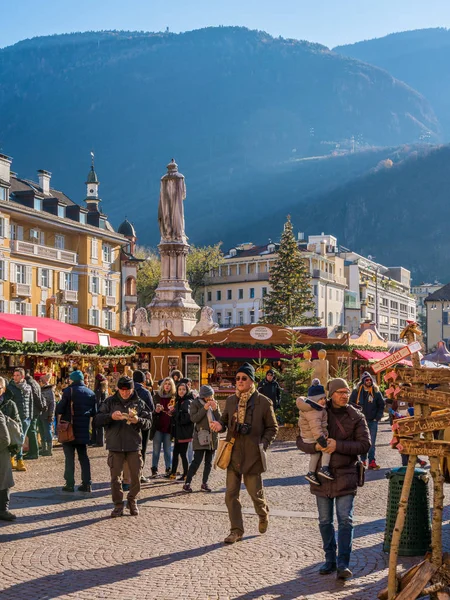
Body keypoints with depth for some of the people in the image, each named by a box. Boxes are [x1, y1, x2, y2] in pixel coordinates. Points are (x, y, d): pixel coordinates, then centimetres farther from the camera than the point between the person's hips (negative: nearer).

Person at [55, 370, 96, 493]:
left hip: (69, 429, -4)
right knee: (83, 457, 12)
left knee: (69, 457, 1)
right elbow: (93, 412, 11)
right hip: (84, 431, 4)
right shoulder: (91, 393, 6)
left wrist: (59, 421, 6)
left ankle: (70, 484, 1)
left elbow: (59, 410, -11)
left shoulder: (69, 391, -10)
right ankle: (87, 483, 11)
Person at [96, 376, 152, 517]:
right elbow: (98, 419, -4)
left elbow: (148, 422, 1)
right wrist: (111, 416, -23)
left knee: (136, 476, 4)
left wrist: (138, 420, -20)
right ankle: (118, 504, 15)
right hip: (115, 445, 0)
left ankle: (132, 501, 25)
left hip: (134, 445, 0)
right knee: (115, 477, 3)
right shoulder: (110, 402, 3)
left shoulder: (139, 403, 5)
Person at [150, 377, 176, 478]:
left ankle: (168, 469, 15)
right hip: (158, 427, 0)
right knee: (156, 449, 3)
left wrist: (172, 411, -13)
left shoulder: (174, 397, 4)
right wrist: (156, 411, -15)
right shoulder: (157, 396, 4)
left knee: (167, 449, 8)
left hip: (168, 427, 0)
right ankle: (154, 470, 8)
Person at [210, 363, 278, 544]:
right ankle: (236, 530, 14)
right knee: (231, 494, 2)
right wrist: (219, 425, -7)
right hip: (233, 454, 4)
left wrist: (263, 444, -10)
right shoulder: (230, 400, 6)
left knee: (255, 492, 7)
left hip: (252, 455, -4)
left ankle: (263, 515, 39)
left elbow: (272, 427, 2)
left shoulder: (263, 402, -6)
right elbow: (225, 420, 16)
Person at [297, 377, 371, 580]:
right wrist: (315, 446, -21)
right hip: (321, 473, 2)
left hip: (346, 475, -2)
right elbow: (300, 441, 1)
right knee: (325, 521, 11)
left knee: (345, 520, -7)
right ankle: (330, 560, 24)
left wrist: (338, 445, -21)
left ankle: (343, 564, -3)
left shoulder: (356, 417, -1)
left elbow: (365, 444, -10)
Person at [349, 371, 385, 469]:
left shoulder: (376, 392, 2)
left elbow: (381, 405, 9)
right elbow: (350, 403, 6)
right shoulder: (356, 391, 0)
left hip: (373, 421, 0)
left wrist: (378, 417, 0)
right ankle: (363, 460, 17)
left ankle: (372, 461, 0)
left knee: (372, 443, 0)